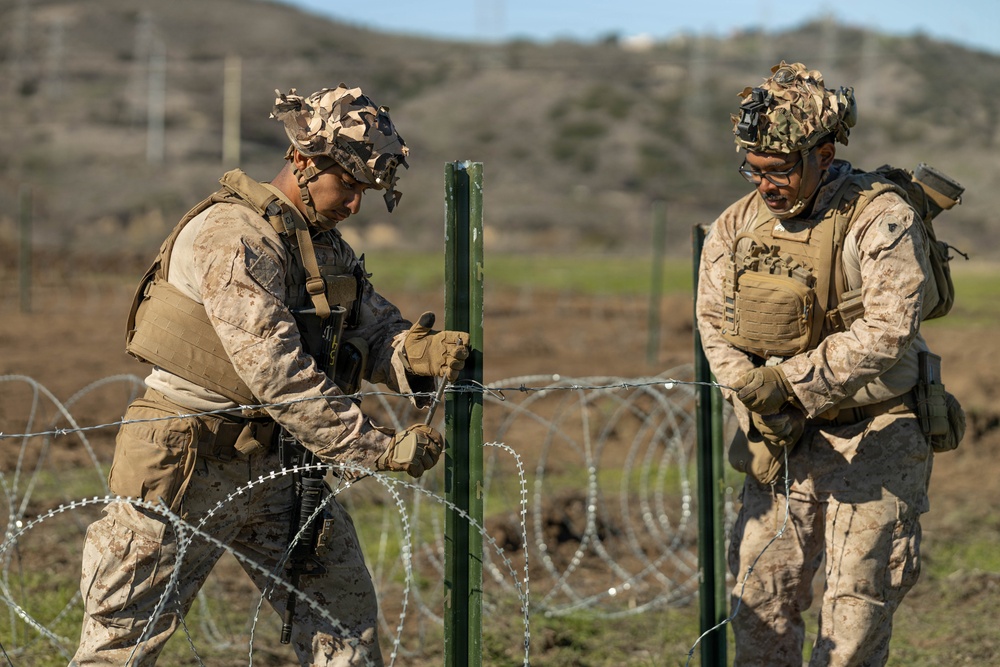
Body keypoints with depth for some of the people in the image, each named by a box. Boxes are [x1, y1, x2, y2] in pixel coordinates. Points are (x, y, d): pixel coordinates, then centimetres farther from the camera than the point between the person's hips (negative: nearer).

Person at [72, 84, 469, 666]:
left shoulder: (327, 244, 10)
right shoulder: (233, 237, -21)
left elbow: (374, 327, 5)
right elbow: (278, 375, -27)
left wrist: (416, 351, -20)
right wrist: (378, 448, -26)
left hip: (277, 461, 9)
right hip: (189, 464, -8)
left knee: (347, 617, 8)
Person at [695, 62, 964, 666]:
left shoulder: (881, 218, -16)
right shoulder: (737, 225, 3)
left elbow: (888, 331, -24)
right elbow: (715, 321, 4)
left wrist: (790, 380, -24)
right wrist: (755, 393, -13)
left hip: (874, 440, -5)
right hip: (783, 440, 5)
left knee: (858, 605, -4)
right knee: (761, 598, 4)